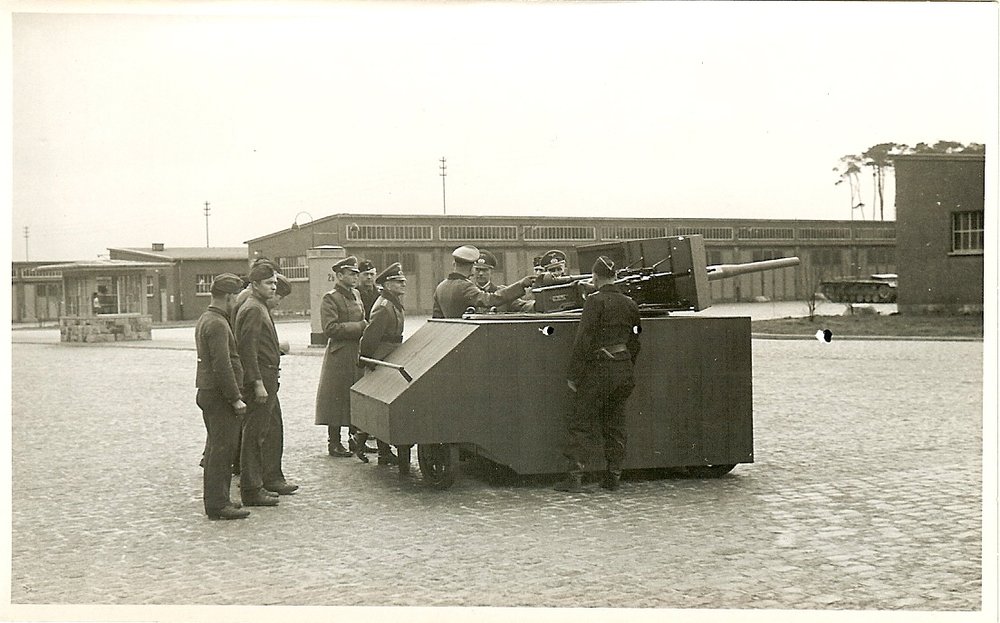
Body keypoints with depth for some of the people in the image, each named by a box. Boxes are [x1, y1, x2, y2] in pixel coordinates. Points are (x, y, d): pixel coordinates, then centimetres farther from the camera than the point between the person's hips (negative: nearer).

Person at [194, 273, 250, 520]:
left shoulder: (205, 319, 16)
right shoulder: (217, 324, -18)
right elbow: (222, 365, -23)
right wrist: (236, 398, -19)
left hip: (207, 392, 11)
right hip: (219, 395, -11)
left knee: (216, 448, 16)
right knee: (222, 449, -6)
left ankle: (215, 499, 23)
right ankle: (218, 504, -2)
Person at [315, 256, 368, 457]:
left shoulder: (356, 295, 15)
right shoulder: (330, 298, -10)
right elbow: (330, 328, -19)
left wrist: (365, 326, 7)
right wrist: (359, 327, -18)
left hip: (358, 354, 8)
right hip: (340, 355, -8)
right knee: (338, 398, -3)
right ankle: (334, 443, 5)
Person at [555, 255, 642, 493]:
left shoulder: (595, 301, -11)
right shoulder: (629, 304, 9)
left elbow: (583, 340, -14)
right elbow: (635, 341, 14)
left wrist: (573, 375, -11)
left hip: (599, 369, -6)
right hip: (624, 370, 6)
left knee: (579, 423, 0)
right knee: (615, 425, 13)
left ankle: (574, 476, -5)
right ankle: (613, 477, 15)